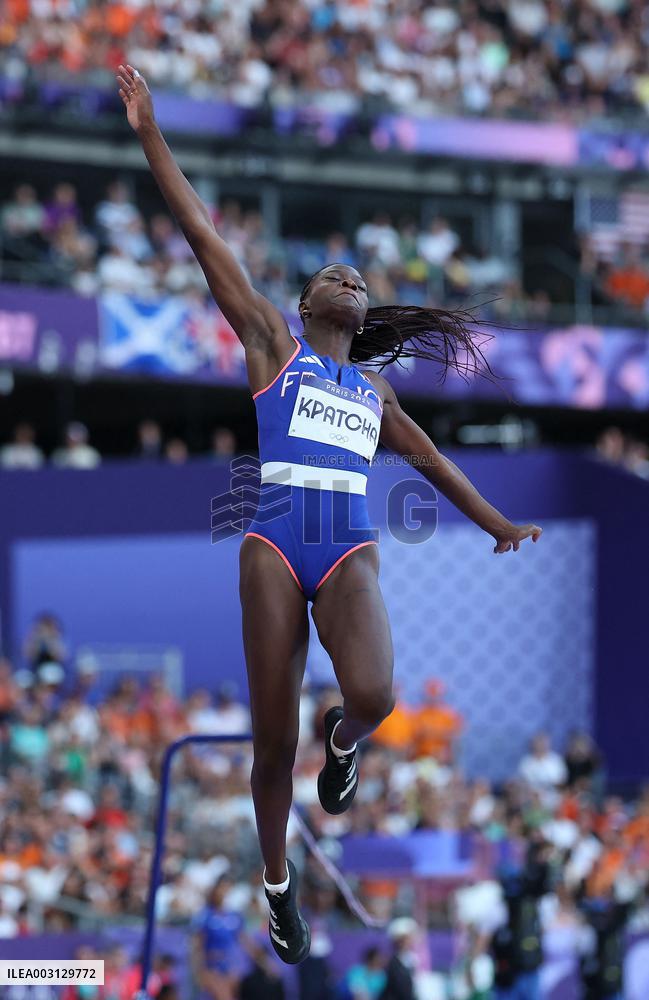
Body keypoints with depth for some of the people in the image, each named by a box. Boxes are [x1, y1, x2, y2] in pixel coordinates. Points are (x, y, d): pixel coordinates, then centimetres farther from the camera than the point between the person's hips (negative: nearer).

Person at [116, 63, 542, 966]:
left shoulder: (373, 391, 22)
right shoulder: (274, 344, 11)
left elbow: (429, 458, 35)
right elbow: (206, 240, 7)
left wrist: (496, 524, 39)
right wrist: (151, 137, 3)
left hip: (351, 548, 2)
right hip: (274, 543, -2)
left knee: (372, 696, -27)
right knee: (274, 738, -1)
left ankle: (342, 743, 10)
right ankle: (279, 884, 18)